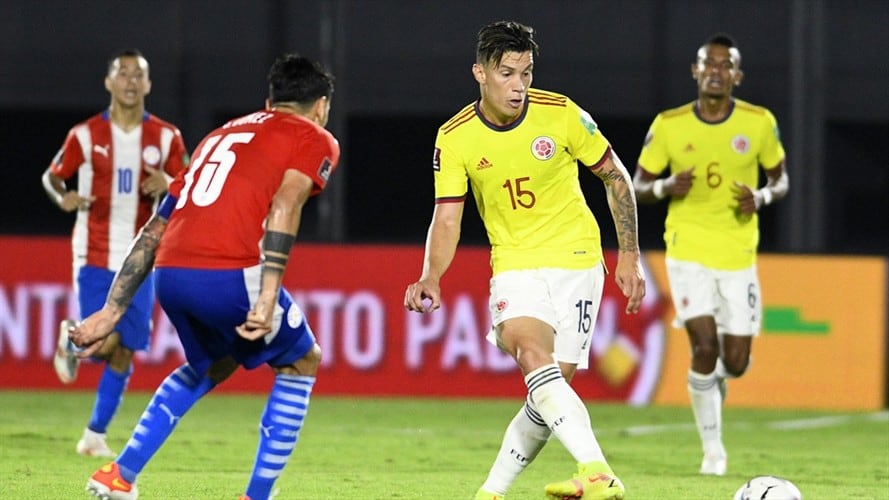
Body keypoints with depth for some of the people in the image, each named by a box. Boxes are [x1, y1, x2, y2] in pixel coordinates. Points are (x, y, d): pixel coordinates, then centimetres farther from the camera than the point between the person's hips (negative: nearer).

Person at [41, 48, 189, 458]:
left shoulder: (166, 137, 2)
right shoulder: (86, 135, -2)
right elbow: (52, 176, 8)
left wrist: (166, 186, -15)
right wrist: (64, 198, -15)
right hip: (94, 256, -2)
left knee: (124, 352, -1)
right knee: (104, 343, -14)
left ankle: (96, 435, 11)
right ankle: (70, 341, 23)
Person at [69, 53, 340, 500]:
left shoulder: (223, 134, 31)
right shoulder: (314, 140, 13)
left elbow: (154, 229, 28)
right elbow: (283, 207, -9)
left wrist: (112, 311, 28)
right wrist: (268, 298, -17)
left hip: (169, 274, 6)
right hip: (229, 274, -6)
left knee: (211, 365, 33)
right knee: (300, 362, 20)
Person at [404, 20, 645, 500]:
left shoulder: (561, 115, -9)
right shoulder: (455, 138, -6)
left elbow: (615, 177, 3)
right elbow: (447, 218, -2)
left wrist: (629, 256, 1)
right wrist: (431, 278, -20)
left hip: (576, 262, 0)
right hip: (515, 264, 0)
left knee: (552, 387, -8)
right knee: (534, 357, -28)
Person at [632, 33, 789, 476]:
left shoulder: (759, 123, -2)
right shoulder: (668, 125, -3)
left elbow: (780, 179, 10)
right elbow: (638, 185, 5)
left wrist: (762, 197, -13)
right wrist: (666, 186, -18)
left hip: (739, 256, 2)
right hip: (688, 251, -2)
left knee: (736, 361, 0)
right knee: (705, 345, -17)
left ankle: (714, 379, 40)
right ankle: (713, 448, -3)